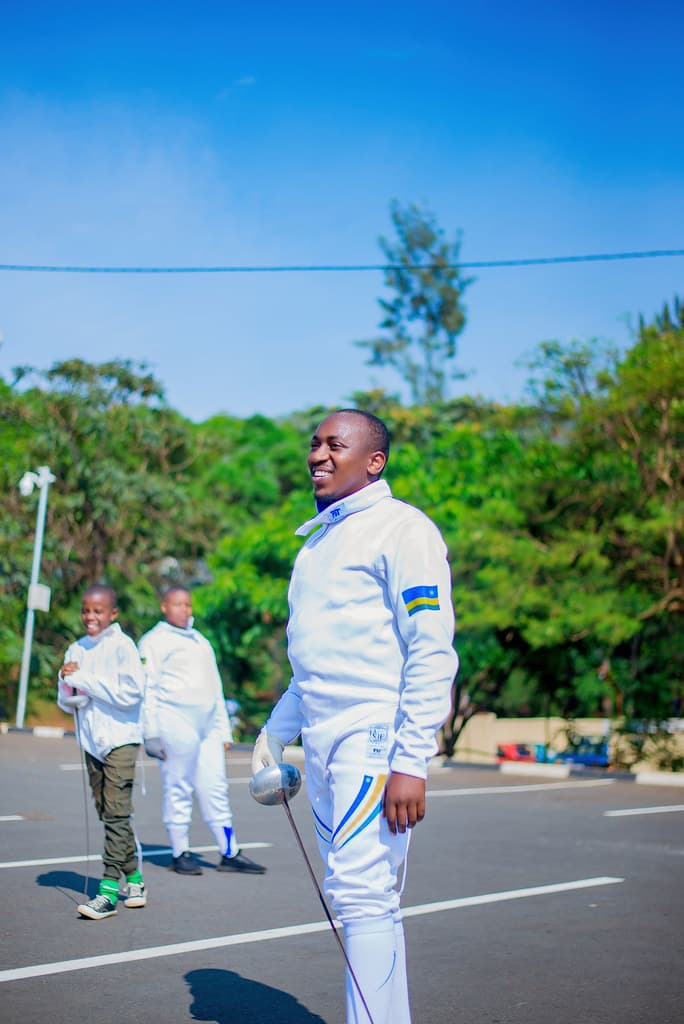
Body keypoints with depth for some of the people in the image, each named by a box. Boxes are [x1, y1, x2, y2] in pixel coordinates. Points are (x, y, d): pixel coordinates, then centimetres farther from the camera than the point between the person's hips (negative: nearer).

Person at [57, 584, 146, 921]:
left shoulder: (122, 646, -7)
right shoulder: (76, 650, 10)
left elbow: (131, 693, -18)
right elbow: (66, 703, 13)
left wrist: (83, 679, -16)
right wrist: (68, 682, -10)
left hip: (120, 739, -6)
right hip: (91, 741, 6)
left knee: (116, 814, -9)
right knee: (109, 815, 11)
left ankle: (109, 891, -9)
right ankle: (134, 878, 23)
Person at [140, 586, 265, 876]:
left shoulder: (201, 641, 23)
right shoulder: (154, 641, 3)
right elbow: (147, 689, -3)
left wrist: (224, 730, 20)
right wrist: (152, 733, -11)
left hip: (207, 724, 6)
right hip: (174, 721, -6)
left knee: (216, 788, 4)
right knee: (178, 789, -3)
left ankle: (230, 854, 6)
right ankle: (180, 854, 6)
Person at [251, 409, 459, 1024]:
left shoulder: (399, 528, -6)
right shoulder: (318, 540, 20)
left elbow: (433, 652, -13)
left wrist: (411, 763, -19)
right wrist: (274, 733, 21)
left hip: (374, 740, -8)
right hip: (322, 743, 8)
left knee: (363, 894, -12)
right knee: (363, 897, 11)